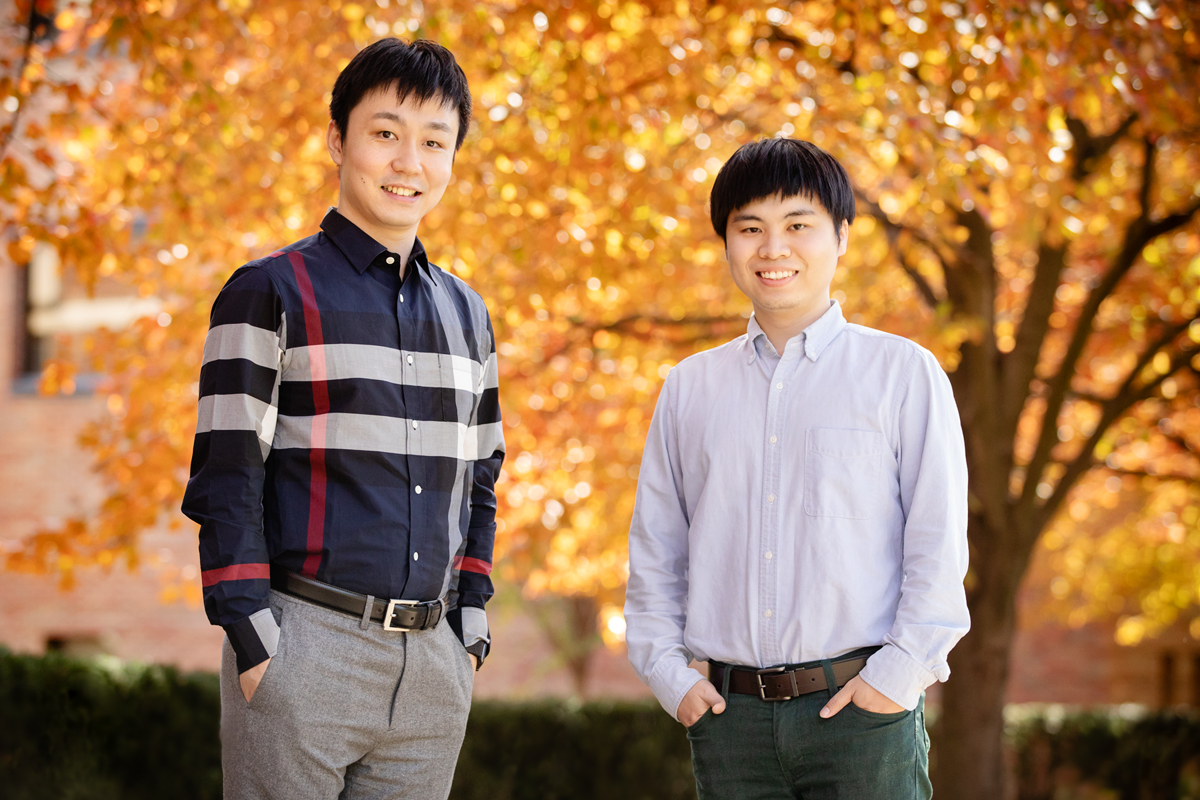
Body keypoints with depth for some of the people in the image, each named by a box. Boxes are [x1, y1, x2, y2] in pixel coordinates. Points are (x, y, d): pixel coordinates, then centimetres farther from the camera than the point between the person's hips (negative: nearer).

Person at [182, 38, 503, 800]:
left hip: (432, 664, 5)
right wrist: (254, 641, -13)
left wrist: (470, 631, 11)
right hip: (305, 646, -5)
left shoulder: (466, 313, 15)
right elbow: (225, 480, -6)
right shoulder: (271, 294, -2)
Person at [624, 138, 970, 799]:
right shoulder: (689, 389, 13)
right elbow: (655, 547, 16)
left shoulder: (903, 373, 3)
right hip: (729, 715, 3)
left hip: (861, 709, -3)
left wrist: (899, 674, -8)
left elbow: (938, 542, 0)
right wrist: (669, 673, 6)